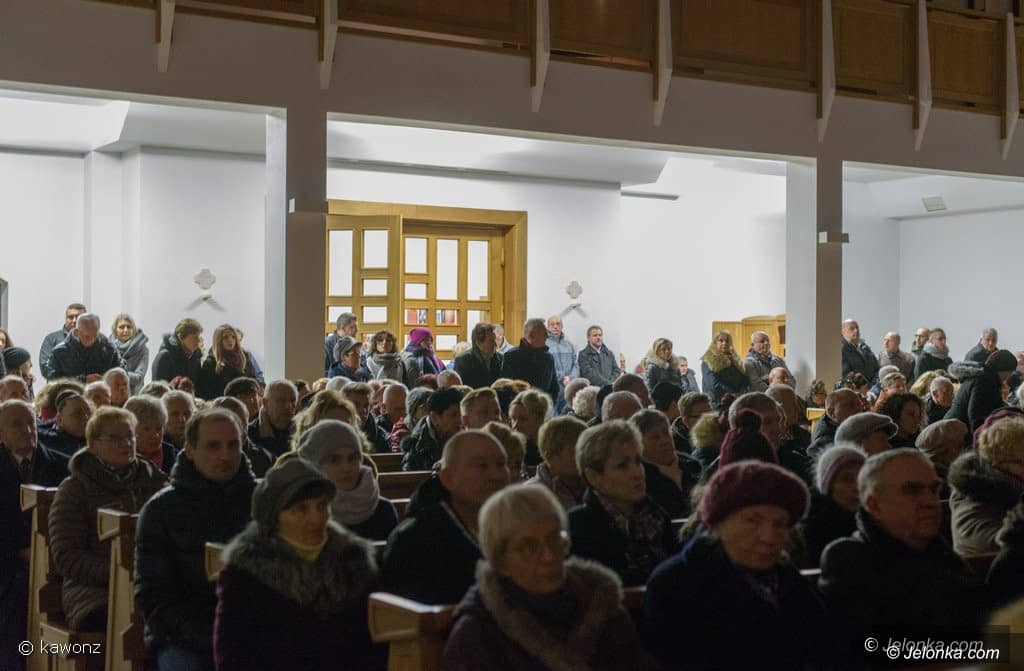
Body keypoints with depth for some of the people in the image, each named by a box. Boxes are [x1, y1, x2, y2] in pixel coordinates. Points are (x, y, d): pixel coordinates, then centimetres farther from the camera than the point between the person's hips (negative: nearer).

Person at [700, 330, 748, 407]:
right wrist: (733, 395, -15)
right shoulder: (708, 362, -1)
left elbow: (745, 381, 12)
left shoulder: (735, 360, 17)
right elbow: (715, 385, -11)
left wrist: (741, 394, -7)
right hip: (718, 403, -5)